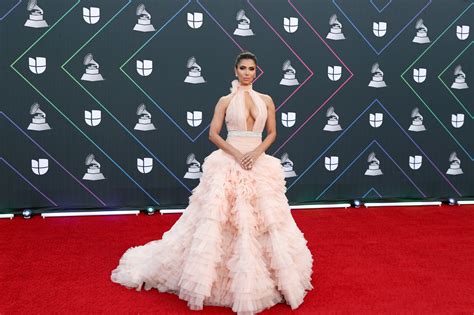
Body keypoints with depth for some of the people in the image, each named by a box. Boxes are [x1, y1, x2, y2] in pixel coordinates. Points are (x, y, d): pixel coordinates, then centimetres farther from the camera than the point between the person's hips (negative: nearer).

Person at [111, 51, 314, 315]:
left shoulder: (266, 100, 10)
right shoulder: (226, 101, 3)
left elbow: (272, 133, 10)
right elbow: (213, 134, -1)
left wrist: (256, 152, -8)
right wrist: (236, 153, -14)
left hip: (259, 164, 3)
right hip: (229, 163, -3)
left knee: (265, 219, 2)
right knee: (219, 218, -7)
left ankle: (260, 279, 18)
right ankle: (218, 275, 7)